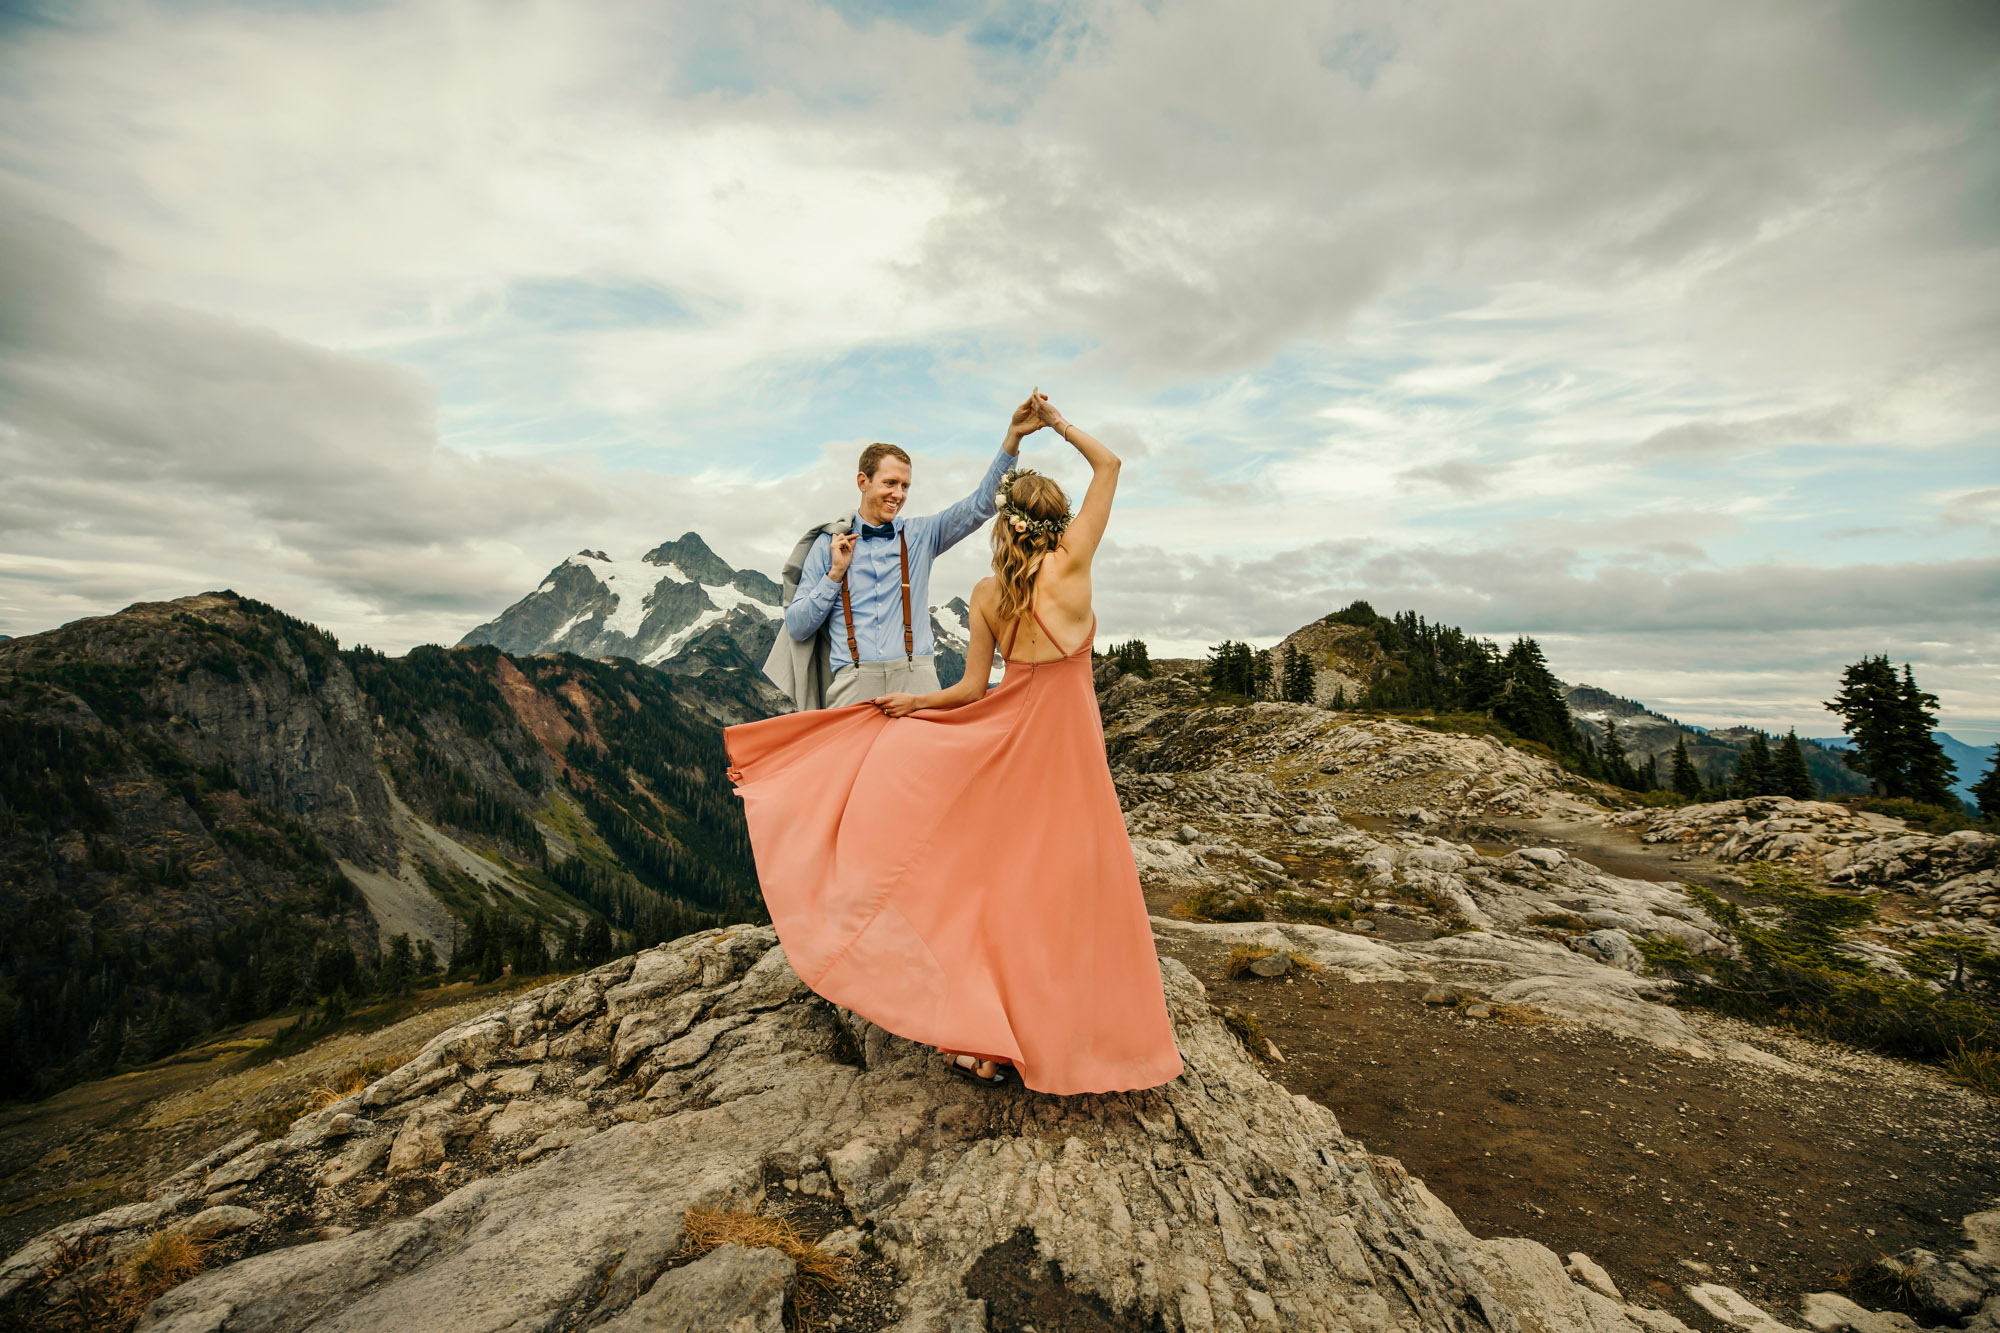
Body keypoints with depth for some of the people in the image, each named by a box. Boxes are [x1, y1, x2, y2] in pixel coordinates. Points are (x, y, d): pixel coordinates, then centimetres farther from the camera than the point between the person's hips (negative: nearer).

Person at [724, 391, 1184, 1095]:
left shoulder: (985, 593, -1)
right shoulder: (1070, 564, -10)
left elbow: (972, 687, 0)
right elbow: (1109, 465, -1)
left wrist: (912, 702, 14)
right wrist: (1058, 425, 9)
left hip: (1011, 741, 3)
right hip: (1068, 745, -3)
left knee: (1005, 881, 13)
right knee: (1070, 890, 8)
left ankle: (991, 1040, 20)